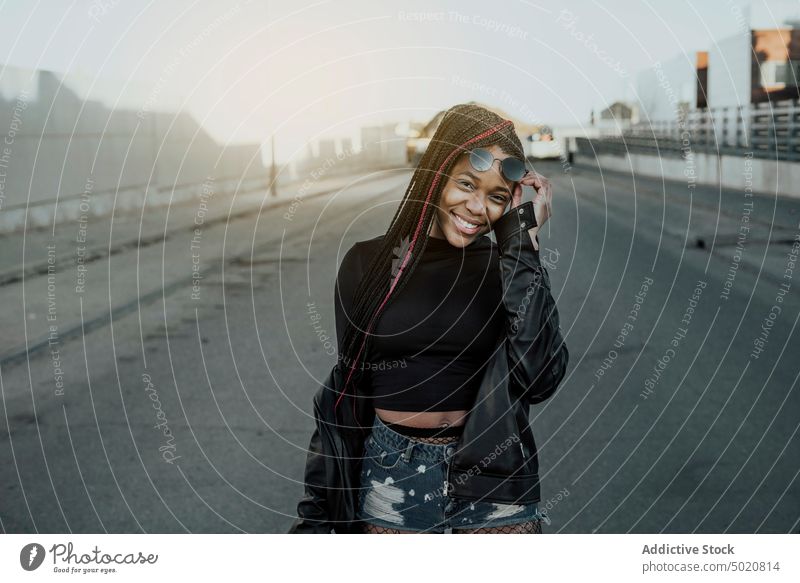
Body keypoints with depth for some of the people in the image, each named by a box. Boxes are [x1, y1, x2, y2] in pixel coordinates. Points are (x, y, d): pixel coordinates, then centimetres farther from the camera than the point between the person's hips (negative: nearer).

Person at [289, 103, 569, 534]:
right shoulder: (368, 263, -2)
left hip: (491, 479, 0)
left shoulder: (510, 267, -4)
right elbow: (345, 391, 5)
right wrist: (315, 509, 5)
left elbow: (540, 379, -19)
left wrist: (522, 241, -17)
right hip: (393, 482, 1)